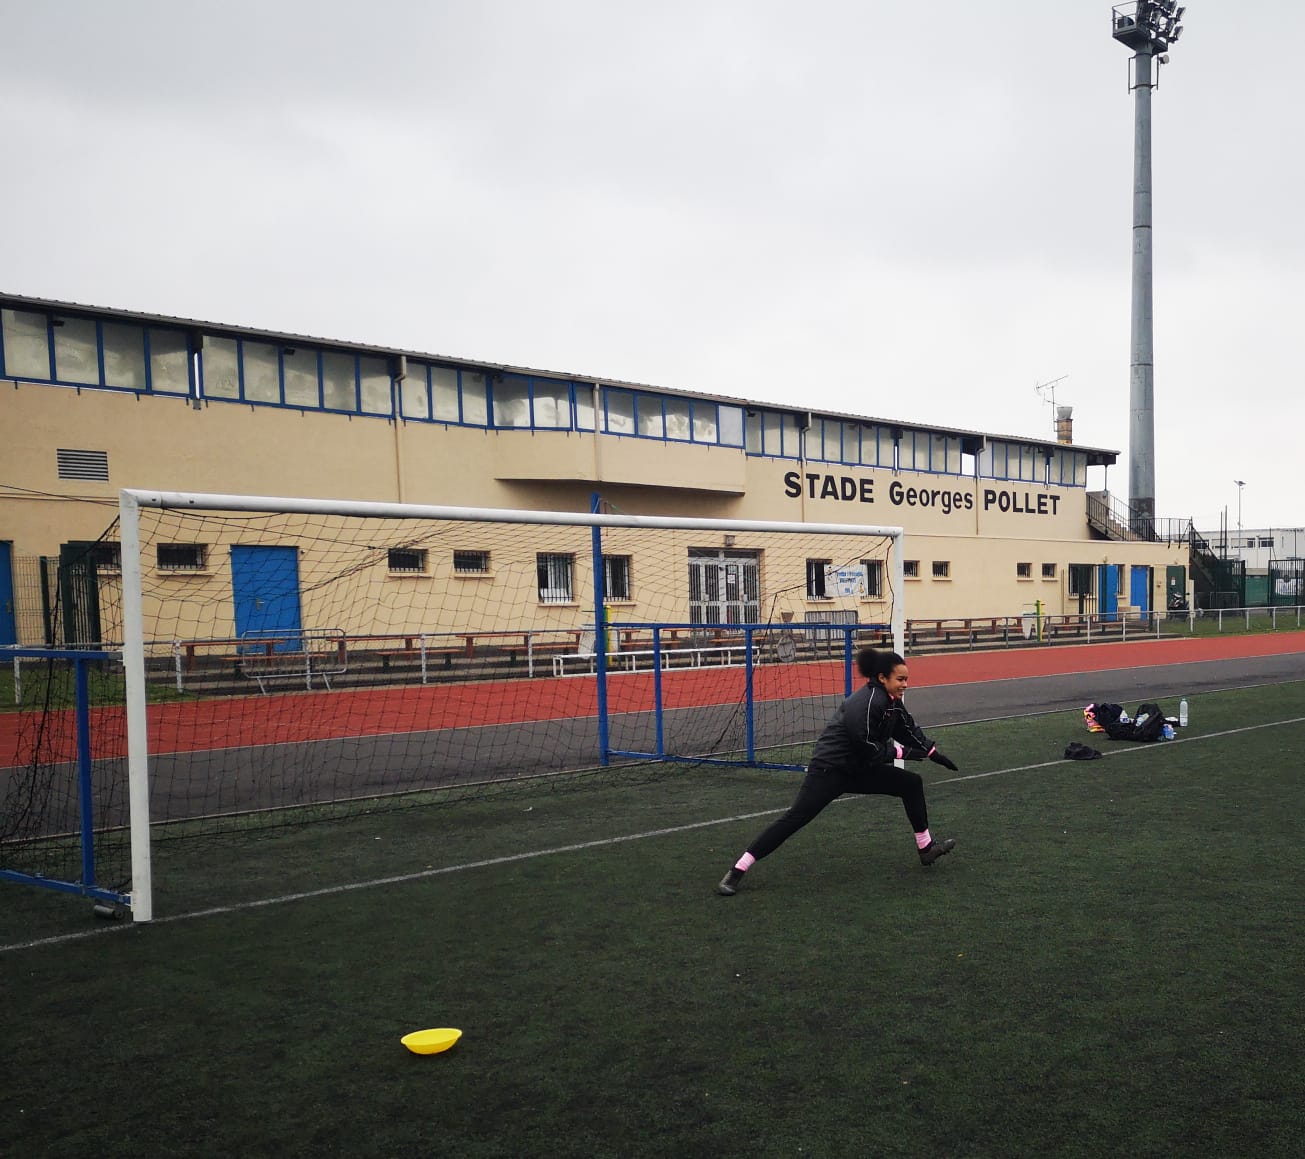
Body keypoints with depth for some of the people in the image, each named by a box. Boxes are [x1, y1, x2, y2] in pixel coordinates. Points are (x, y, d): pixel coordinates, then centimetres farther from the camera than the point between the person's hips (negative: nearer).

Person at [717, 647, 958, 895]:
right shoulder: (865, 704, -24)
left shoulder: (891, 701, 3)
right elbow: (868, 749, -25)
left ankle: (926, 847, 24)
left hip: (858, 769, 10)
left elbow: (910, 731, 18)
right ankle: (737, 871, -14)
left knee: (912, 784, 10)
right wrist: (901, 752, -15)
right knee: (795, 818, -17)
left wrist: (933, 753, 14)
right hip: (829, 769, -9)